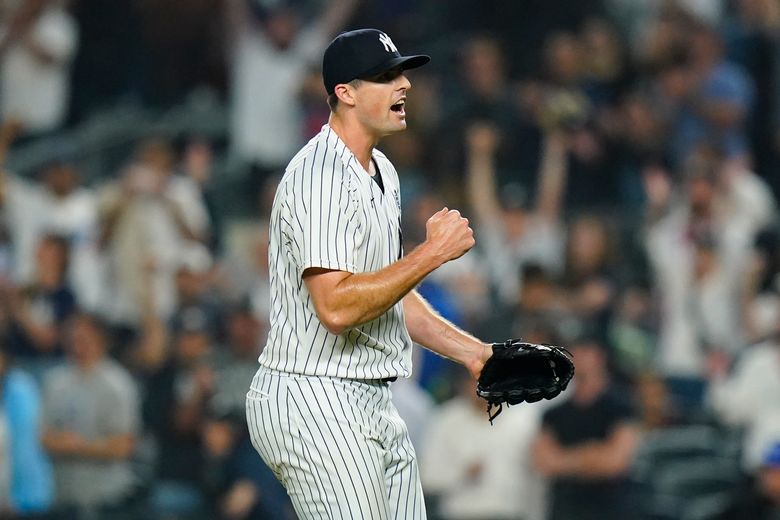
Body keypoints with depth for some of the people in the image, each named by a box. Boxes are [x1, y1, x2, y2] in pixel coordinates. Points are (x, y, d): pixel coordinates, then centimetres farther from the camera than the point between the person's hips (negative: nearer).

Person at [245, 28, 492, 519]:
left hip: (374, 405, 10)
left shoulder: (382, 172, 16)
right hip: (315, 405, -10)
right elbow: (337, 307, -27)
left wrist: (472, 351, 16)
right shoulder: (321, 177, -17)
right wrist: (433, 252, -20)